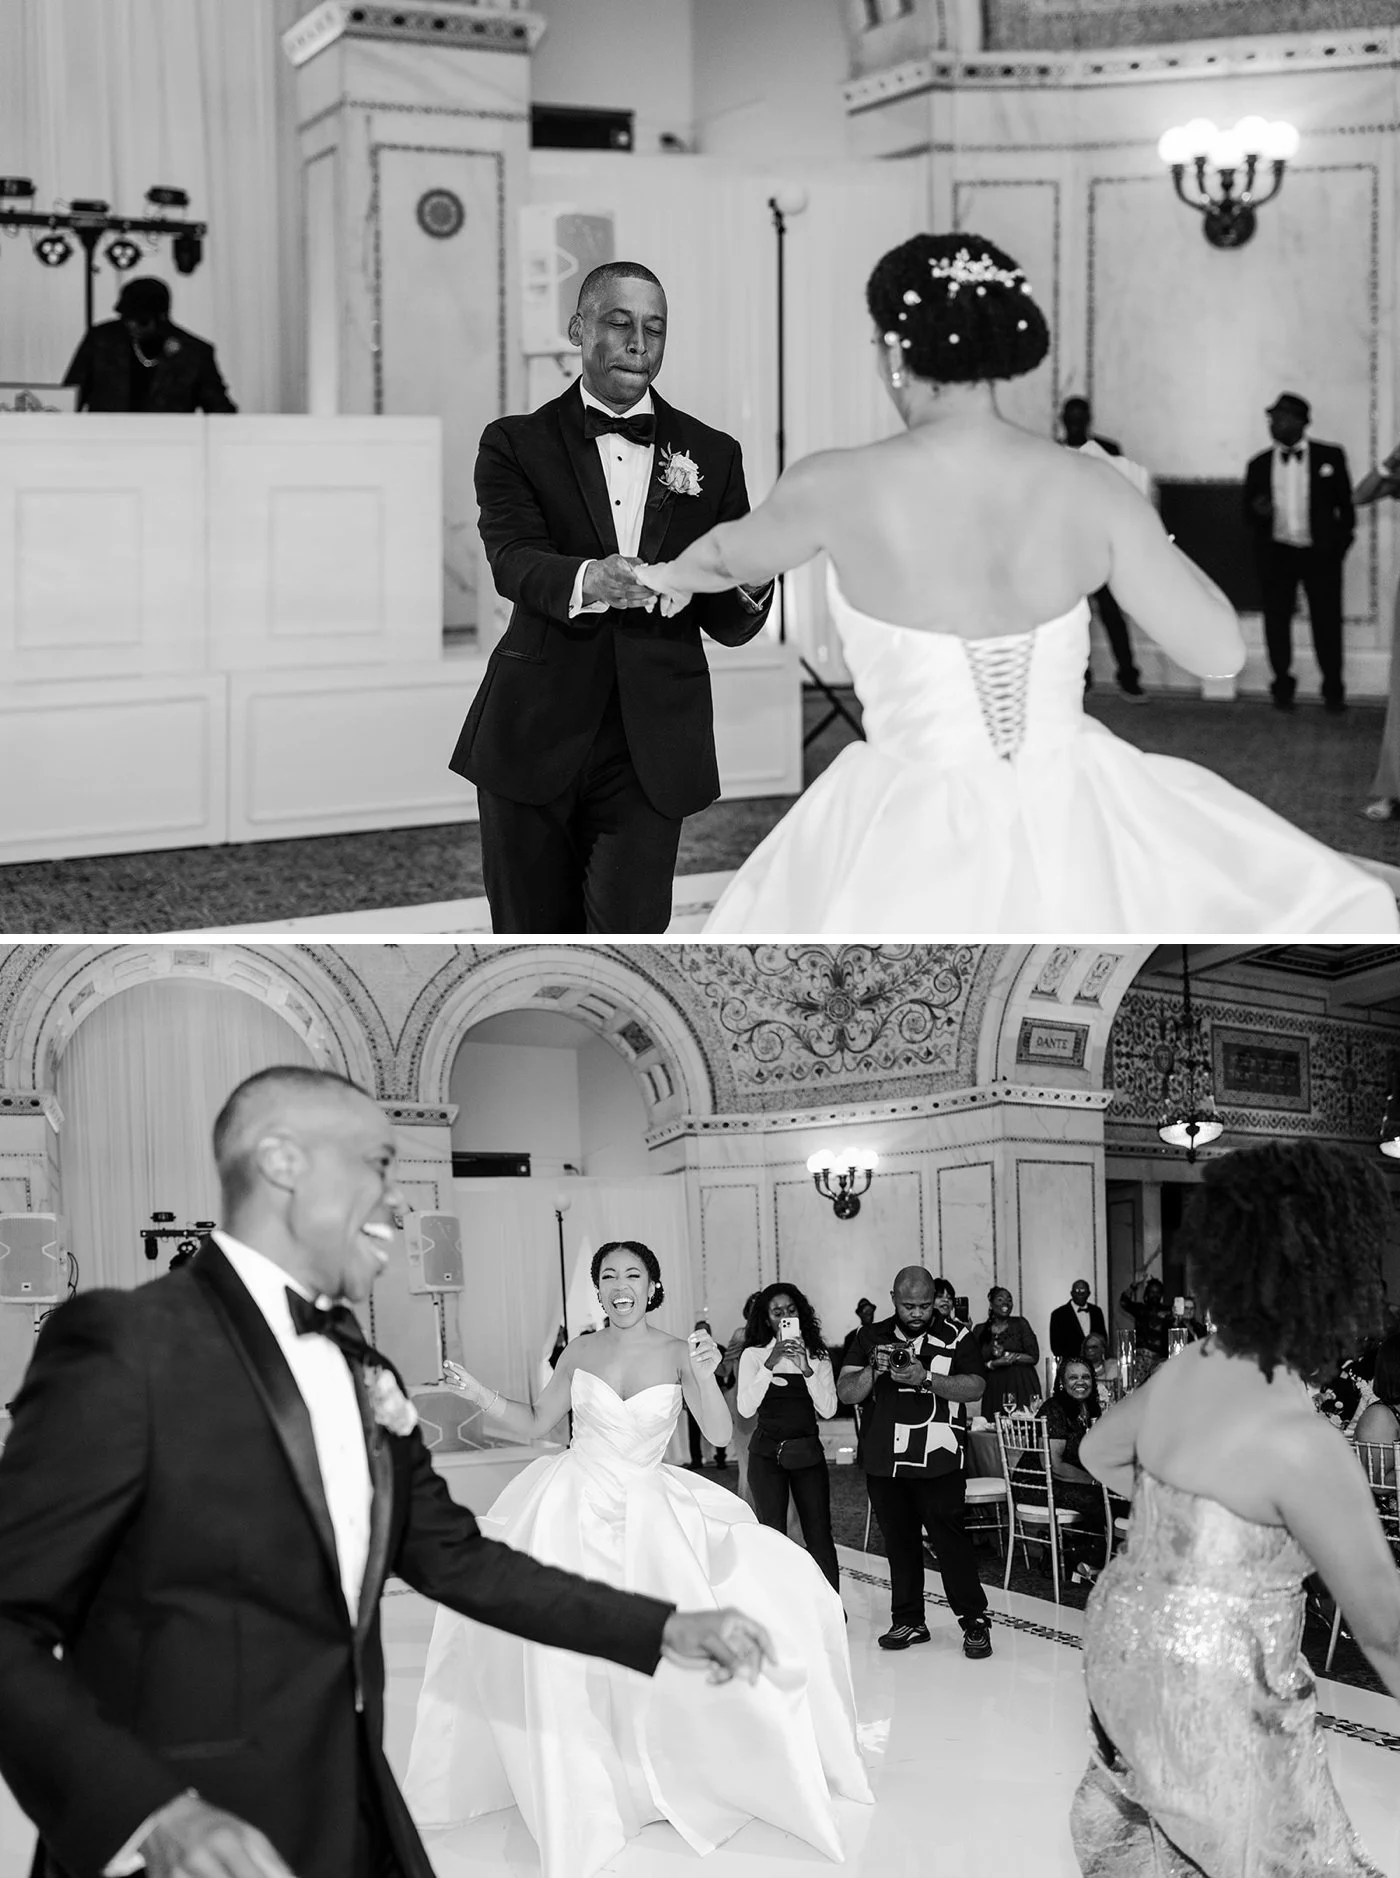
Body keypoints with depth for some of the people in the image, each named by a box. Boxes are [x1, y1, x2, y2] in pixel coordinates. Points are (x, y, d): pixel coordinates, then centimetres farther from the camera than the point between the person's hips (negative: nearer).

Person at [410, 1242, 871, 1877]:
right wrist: (478, 1393, -5)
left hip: (645, 1513, 0)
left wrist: (705, 1376, -28)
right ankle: (576, 1808, 11)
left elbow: (720, 1434, -11)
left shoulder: (677, 1354, -4)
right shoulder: (579, 1352, 2)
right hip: (573, 1511, 1)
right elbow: (532, 1424, 10)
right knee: (564, 1665, -5)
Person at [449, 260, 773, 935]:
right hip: (536, 732, 0)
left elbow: (727, 627, 7)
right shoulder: (516, 443, 5)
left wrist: (753, 583, -17)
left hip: (652, 748, 1)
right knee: (531, 930, 9)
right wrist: (586, 581, -36)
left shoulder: (713, 455, 10)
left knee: (631, 927, -6)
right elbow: (513, 561, -14)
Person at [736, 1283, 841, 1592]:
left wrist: (806, 1369, -15)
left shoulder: (818, 1356, 7)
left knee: (819, 1535, -1)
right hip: (767, 1453, -2)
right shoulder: (753, 1355, 1)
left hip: (808, 1451, 2)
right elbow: (746, 1409, -10)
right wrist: (770, 1365, -19)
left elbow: (828, 1410, -2)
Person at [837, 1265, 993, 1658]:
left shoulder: (954, 1337, -1)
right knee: (898, 1543, 9)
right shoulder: (872, 1337, 8)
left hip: (936, 1461, -4)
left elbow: (975, 1387, -11)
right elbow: (845, 1392, 3)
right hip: (883, 1460, 4)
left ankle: (975, 1622, 1)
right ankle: (908, 1622, 18)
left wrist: (926, 1378, -23)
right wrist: (873, 1370, -16)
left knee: (949, 1540, -5)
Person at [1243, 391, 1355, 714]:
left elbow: (1346, 504, 6)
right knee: (1276, 621, 3)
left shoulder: (1330, 456, 2)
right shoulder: (1259, 464, 7)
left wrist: (1341, 544, 0)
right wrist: (1256, 510, -13)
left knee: (1327, 623, 1)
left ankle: (1333, 690, 11)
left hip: (1321, 554, -2)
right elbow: (1247, 514, 9)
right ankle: (1283, 687, 16)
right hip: (1276, 554, 2)